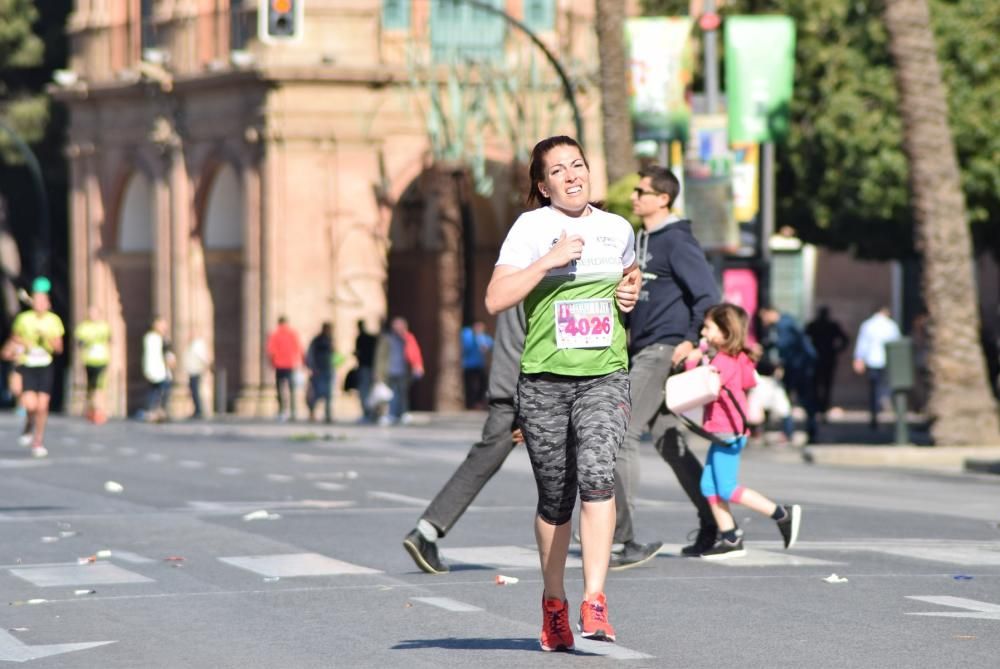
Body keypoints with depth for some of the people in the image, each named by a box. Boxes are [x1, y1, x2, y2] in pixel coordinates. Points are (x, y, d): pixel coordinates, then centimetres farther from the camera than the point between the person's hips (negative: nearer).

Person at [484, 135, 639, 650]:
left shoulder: (618, 229, 11)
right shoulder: (532, 226, -1)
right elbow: (495, 300, -11)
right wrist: (548, 261, -19)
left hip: (605, 377, 1)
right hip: (544, 381, -1)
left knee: (596, 473, -22)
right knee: (555, 499, 7)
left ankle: (595, 601, -25)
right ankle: (554, 601, 28)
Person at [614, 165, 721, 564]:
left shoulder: (677, 241, -12)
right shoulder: (643, 239, 16)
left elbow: (708, 295, -16)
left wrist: (691, 340, -19)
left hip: (663, 351, -10)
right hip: (641, 352, 10)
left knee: (623, 434, -13)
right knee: (668, 440, 12)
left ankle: (621, 538, -13)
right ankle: (714, 525, 19)